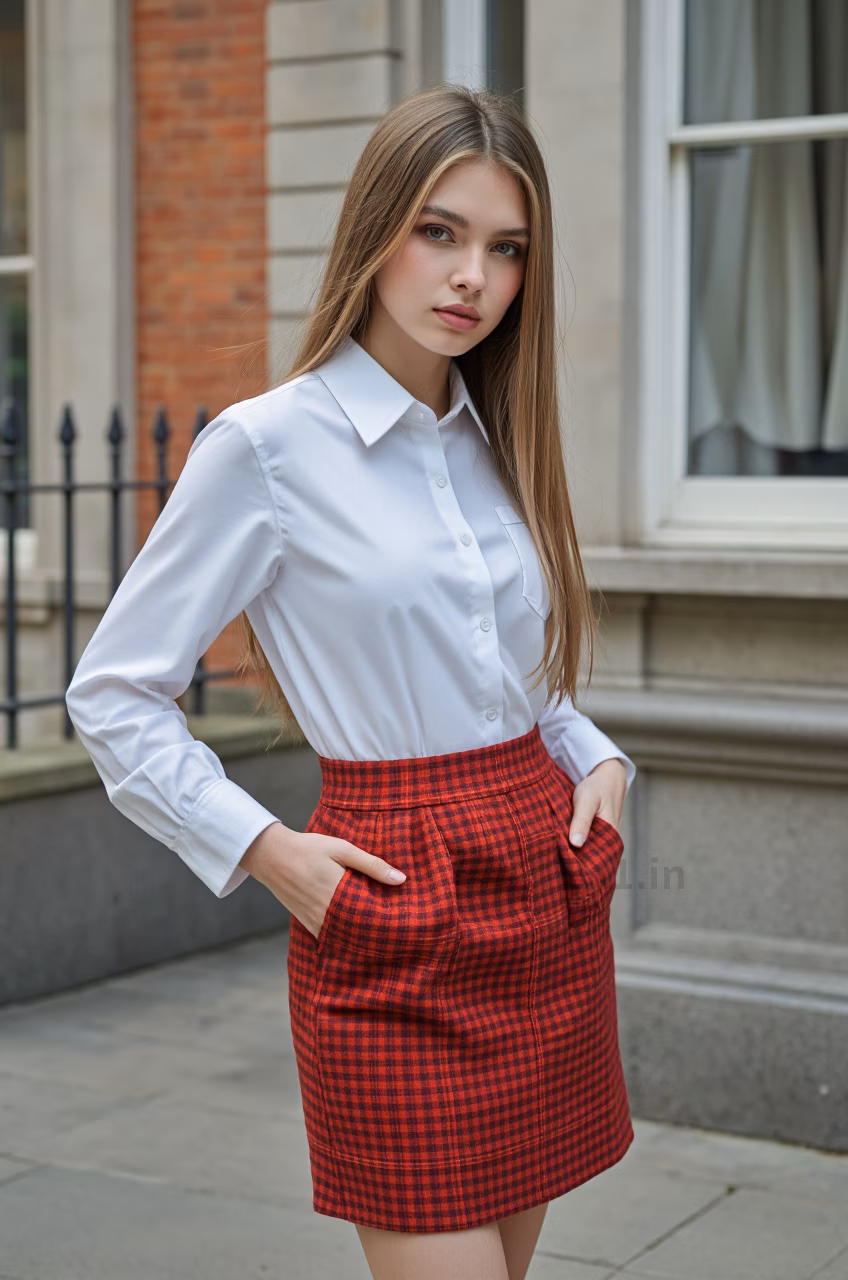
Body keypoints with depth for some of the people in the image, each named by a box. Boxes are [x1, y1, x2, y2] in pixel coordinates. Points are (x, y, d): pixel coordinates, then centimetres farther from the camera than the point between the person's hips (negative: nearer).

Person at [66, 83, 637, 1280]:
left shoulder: (497, 443, 10)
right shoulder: (265, 444, -9)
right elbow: (113, 694, -5)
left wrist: (598, 758, 4)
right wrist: (267, 850, -13)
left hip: (549, 898, 7)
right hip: (395, 925, -6)